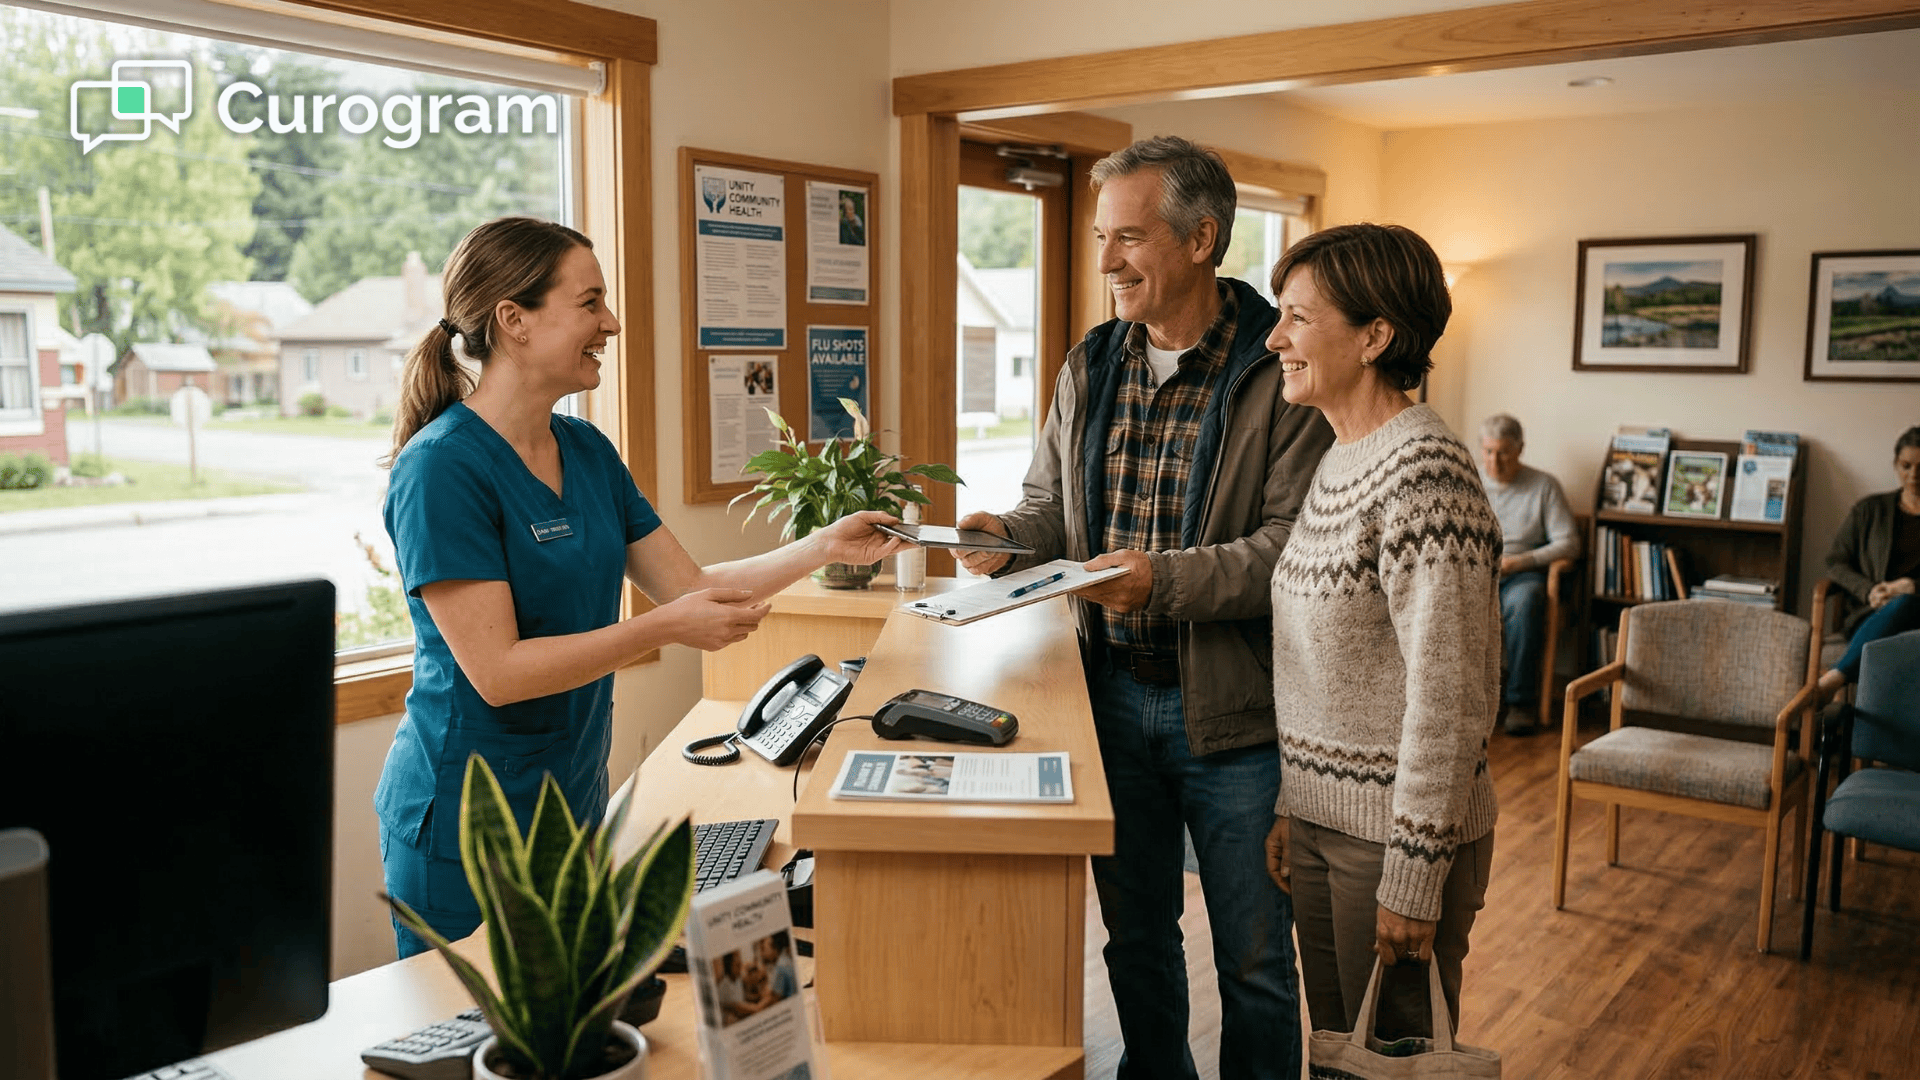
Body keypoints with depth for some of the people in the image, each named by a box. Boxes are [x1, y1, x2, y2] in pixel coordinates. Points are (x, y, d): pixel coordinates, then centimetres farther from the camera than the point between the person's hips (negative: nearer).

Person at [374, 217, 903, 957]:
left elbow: (689, 584, 7)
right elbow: (497, 671, -23)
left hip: (574, 802, 8)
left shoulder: (586, 451, 6)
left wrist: (824, 546, 0)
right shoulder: (443, 469, -19)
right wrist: (665, 630, -26)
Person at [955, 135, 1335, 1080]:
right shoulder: (1088, 370, 6)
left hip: (1232, 713, -5)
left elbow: (1296, 544, -19)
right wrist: (1008, 537, -8)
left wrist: (1168, 577, -27)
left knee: (1254, 956, 11)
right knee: (1134, 933, 21)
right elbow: (1051, 506, 13)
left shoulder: (1281, 374, -13)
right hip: (1114, 693, 6)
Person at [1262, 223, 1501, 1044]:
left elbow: (1449, 693, -22)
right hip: (1323, 820, 8)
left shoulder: (1425, 472, -21)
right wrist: (1292, 807, 15)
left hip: (1399, 834, -8)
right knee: (1332, 1047, 21)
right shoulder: (1336, 463, 8)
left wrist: (1414, 878, -19)